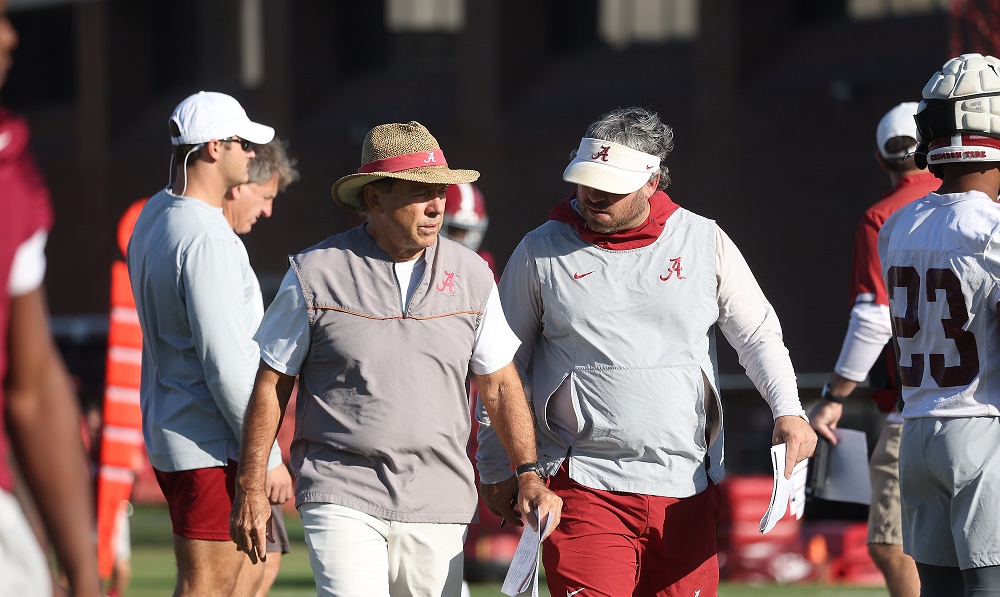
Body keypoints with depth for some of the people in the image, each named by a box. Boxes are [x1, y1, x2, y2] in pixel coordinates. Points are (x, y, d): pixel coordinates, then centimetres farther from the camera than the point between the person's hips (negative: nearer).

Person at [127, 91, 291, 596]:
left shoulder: (155, 214, 10)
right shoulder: (206, 241, -21)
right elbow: (225, 365, -23)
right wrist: (267, 456, -17)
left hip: (167, 429, 10)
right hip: (210, 449, -10)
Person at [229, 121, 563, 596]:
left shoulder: (471, 275, 5)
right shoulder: (315, 274, -3)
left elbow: (499, 385, 13)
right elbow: (271, 384, 3)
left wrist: (528, 474, 3)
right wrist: (250, 489, 2)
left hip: (437, 504, 3)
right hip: (341, 498, -3)